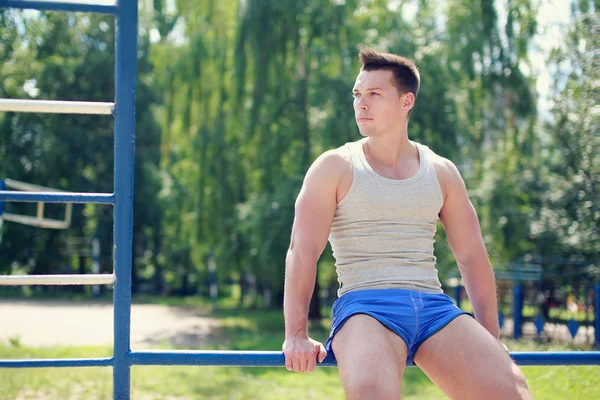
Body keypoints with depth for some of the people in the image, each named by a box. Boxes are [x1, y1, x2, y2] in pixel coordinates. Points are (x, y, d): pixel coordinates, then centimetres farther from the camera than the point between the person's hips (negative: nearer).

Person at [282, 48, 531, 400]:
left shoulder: (441, 172, 15)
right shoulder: (335, 167, 6)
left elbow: (472, 256, 17)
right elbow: (303, 251, -2)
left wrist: (491, 342, 16)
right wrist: (297, 336, -11)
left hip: (434, 305, 3)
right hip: (364, 305, -3)